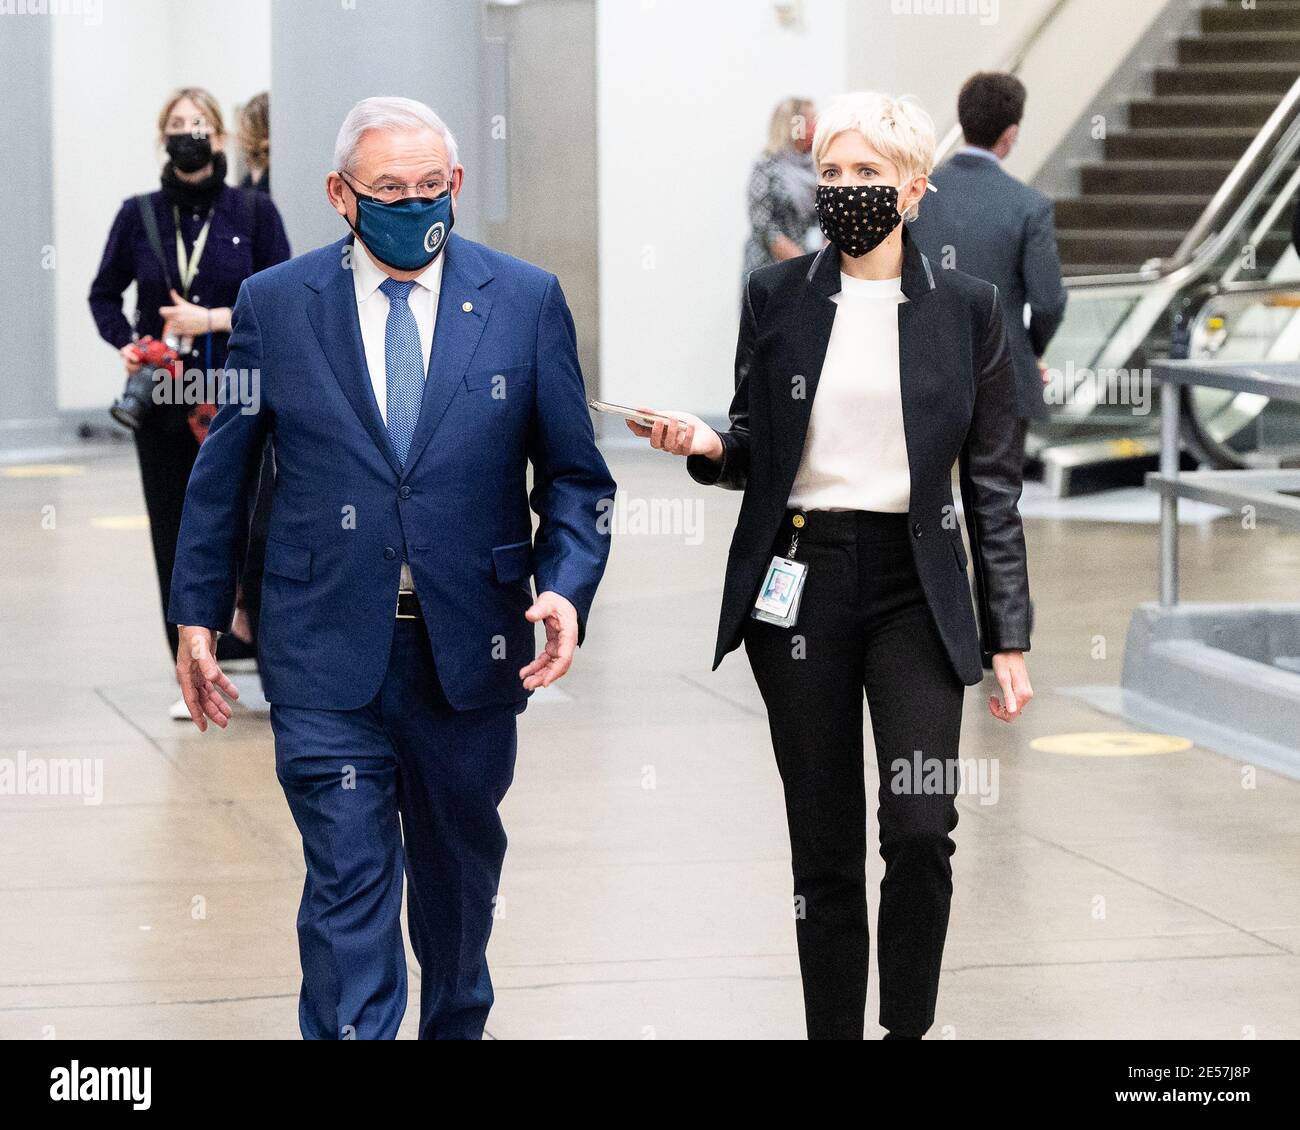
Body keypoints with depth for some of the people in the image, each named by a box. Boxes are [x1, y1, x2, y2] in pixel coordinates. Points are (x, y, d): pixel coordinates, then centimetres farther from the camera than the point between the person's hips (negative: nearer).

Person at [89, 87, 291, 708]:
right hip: (163, 400, 2)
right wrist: (126, 343, -4)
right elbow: (104, 294, 15)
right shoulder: (139, 215, 4)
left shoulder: (254, 212, -1)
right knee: (177, 535, 3)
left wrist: (211, 319, -14)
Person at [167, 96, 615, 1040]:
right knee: (348, 886, -6)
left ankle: (457, 1027, 39)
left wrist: (567, 586, -12)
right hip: (327, 654, -2)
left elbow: (575, 475, 4)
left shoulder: (526, 301, 1)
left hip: (470, 648, 2)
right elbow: (221, 470, 8)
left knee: (461, 870, 17)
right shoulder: (274, 304, 0)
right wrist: (198, 611, 7)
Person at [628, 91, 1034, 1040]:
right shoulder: (776, 295, 6)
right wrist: (708, 446, -10)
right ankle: (833, 1029, 14)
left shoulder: (967, 309, 3)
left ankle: (908, 1025, 4)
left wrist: (1010, 639, 1)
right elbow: (756, 452, 14)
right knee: (824, 847, 4)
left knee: (920, 832, -14)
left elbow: (994, 484, 4)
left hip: (914, 584, -1)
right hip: (799, 579, 1)